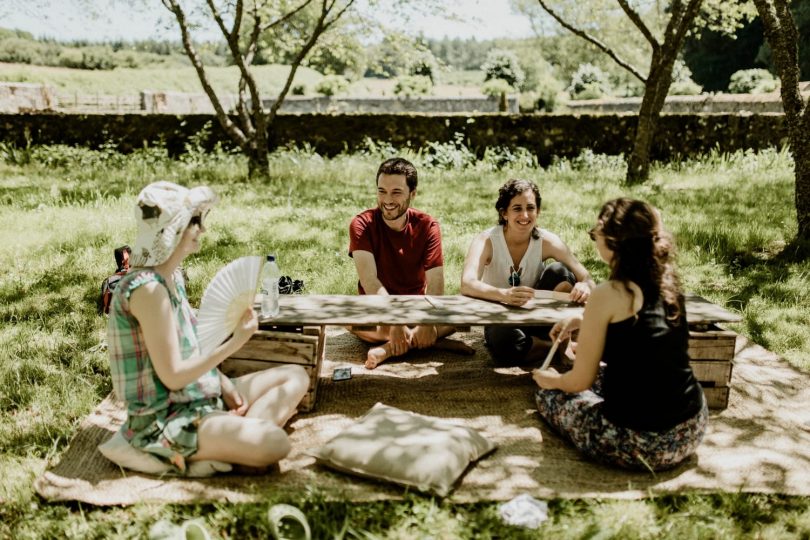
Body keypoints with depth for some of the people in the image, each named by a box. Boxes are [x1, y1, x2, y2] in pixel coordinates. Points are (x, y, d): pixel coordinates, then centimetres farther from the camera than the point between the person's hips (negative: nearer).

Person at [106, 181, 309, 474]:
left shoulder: (173, 276, 7)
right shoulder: (148, 288, -22)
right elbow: (172, 375, -21)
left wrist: (223, 383, 0)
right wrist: (234, 343, -19)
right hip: (164, 420, -10)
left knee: (296, 376, 9)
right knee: (273, 443, -28)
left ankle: (239, 435, -8)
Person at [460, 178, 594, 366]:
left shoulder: (547, 241, -12)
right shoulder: (486, 241, -18)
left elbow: (587, 279, -15)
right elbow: (467, 284, -34)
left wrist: (584, 287, -42)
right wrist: (504, 295, -54)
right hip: (500, 319, -1)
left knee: (559, 271, -24)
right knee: (504, 342, -38)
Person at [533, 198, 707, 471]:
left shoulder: (608, 295, -17)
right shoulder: (667, 281, 2)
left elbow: (580, 381, -8)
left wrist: (551, 380, 12)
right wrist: (584, 321, 24)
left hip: (642, 445, -7)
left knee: (548, 393, 16)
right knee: (602, 373, 32)